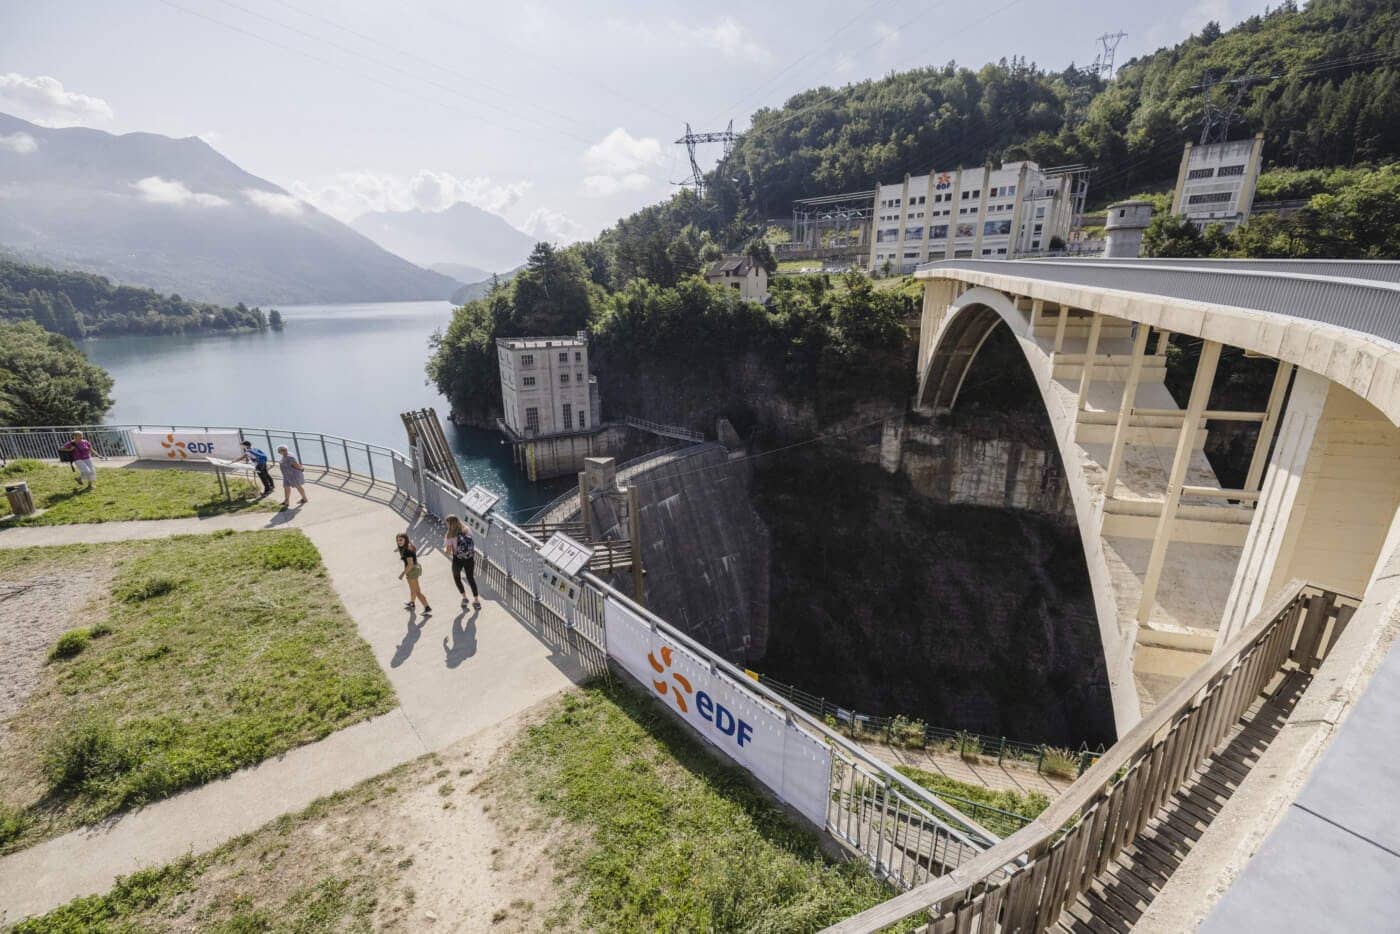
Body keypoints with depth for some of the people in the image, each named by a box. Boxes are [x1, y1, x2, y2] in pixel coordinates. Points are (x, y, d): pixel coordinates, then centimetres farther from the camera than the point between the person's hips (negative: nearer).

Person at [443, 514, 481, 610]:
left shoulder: (451, 535, -11)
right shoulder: (467, 530, 0)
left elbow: (449, 551, -9)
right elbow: (473, 545, 0)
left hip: (458, 559, -3)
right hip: (470, 558, 3)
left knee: (456, 577, 24)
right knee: (471, 578, 18)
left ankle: (464, 597, 23)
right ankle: (477, 600, 19)